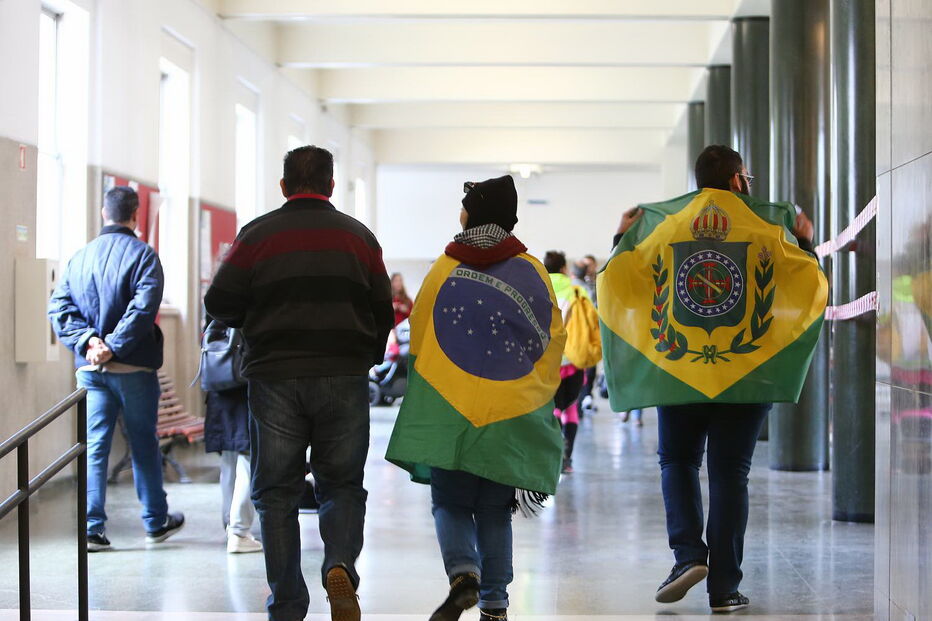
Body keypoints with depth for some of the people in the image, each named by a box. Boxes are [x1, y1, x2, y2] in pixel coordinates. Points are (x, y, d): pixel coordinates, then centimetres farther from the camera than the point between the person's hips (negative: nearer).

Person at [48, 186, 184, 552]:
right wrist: (114, 346, -17)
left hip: (90, 369, 4)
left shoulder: (80, 257, 8)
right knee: (144, 445, 8)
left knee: (93, 446, 6)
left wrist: (87, 341, -9)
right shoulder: (142, 254, -7)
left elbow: (58, 306, 0)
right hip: (133, 368, -4)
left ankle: (92, 528, 2)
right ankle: (155, 522, 19)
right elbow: (143, 308, -20)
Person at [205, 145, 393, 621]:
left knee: (277, 493, 8)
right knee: (342, 485, 13)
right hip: (344, 380, 1)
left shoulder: (257, 234, 1)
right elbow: (383, 313, 8)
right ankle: (340, 565, -15)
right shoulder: (359, 236, 7)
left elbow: (219, 303, -1)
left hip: (274, 378, -1)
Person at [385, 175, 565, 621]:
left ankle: (463, 572, -19)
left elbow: (417, 335, 6)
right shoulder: (531, 270, 3)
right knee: (495, 511, 12)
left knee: (450, 504, 6)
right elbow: (554, 337, 7)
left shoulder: (445, 268, 0)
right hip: (510, 413, 2)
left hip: (449, 411, -2)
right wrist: (532, 391, 20)